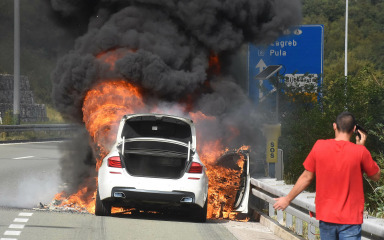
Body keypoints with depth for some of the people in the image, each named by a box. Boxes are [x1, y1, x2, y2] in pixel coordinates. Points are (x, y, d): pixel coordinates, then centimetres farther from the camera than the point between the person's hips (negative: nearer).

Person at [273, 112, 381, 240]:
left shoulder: (319, 146, -4)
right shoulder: (360, 152, -11)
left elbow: (306, 177, 4)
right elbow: (376, 176, 5)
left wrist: (287, 199, 17)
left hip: (326, 216, 3)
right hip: (350, 219, -3)